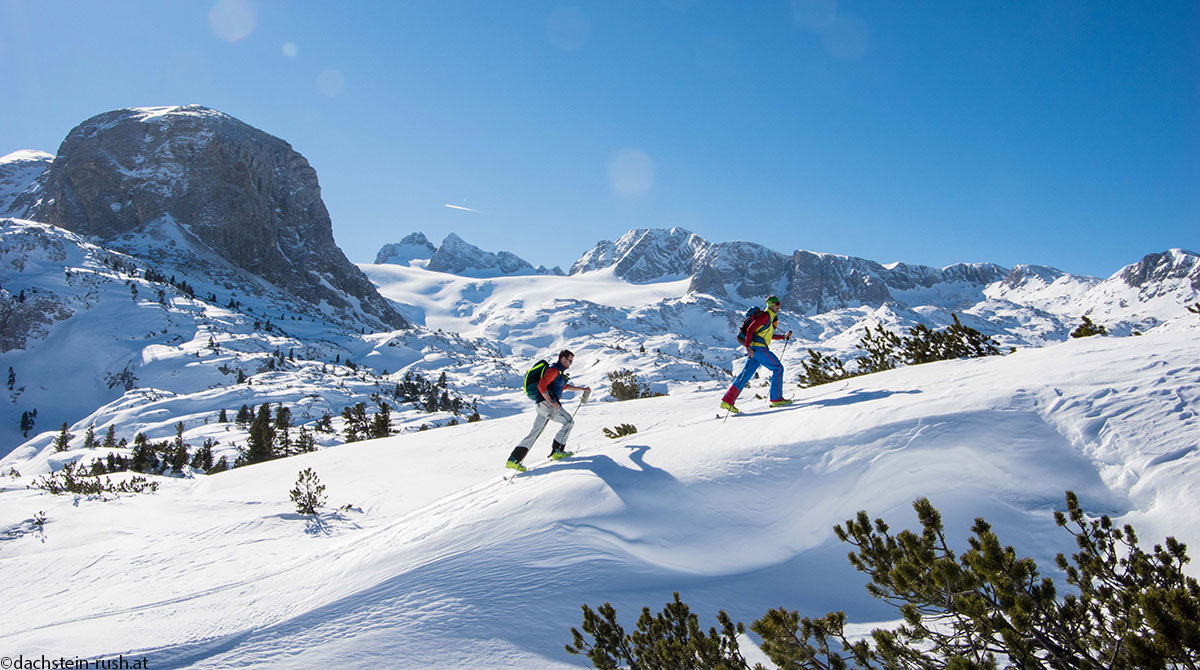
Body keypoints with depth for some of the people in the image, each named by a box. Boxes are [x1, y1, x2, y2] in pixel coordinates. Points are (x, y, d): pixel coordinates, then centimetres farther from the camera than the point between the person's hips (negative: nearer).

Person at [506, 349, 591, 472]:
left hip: (543, 405, 10)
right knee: (569, 422, -1)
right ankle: (557, 451, 0)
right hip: (546, 403, -10)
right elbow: (541, 385, -20)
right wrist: (551, 402, -23)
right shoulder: (554, 370, -8)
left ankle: (513, 460, 0)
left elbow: (564, 387, 41)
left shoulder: (559, 372, 25)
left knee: (534, 433, 5)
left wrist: (582, 389, 41)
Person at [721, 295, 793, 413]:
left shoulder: (771, 317, 24)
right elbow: (750, 329, -16)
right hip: (757, 347, -10)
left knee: (746, 375, 4)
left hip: (755, 348, 10)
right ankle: (776, 399, -6)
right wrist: (747, 347, -24)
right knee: (778, 367, -6)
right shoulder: (765, 315, -7)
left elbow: (769, 335, 34)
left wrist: (784, 336, 24)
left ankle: (727, 401, 0)